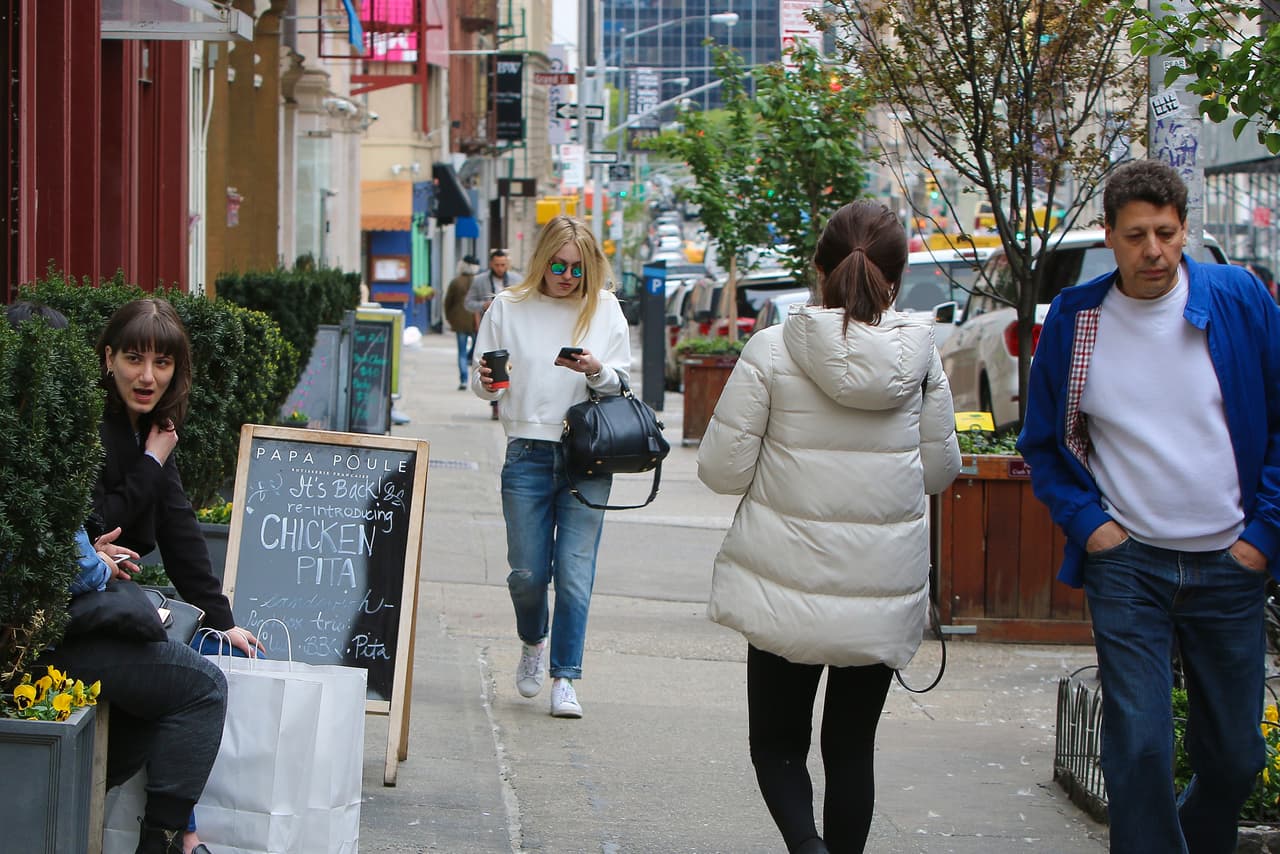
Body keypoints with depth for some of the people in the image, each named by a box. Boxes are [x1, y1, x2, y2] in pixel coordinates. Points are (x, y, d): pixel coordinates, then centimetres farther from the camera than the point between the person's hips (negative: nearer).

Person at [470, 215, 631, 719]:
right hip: (529, 454, 0)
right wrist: (487, 382, -17)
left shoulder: (605, 309, 7)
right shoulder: (508, 308, 5)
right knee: (527, 573, 1)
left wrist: (596, 371, -13)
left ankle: (564, 677, 2)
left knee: (575, 571, -6)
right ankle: (532, 643, 32)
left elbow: (622, 382, 9)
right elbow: (484, 386, 7)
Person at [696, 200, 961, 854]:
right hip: (885, 588, 2)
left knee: (777, 741, 11)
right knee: (852, 747, 15)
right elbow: (939, 469, 7)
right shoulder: (920, 355, -4)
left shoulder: (772, 351, -10)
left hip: (786, 585, -2)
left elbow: (722, 469, -7)